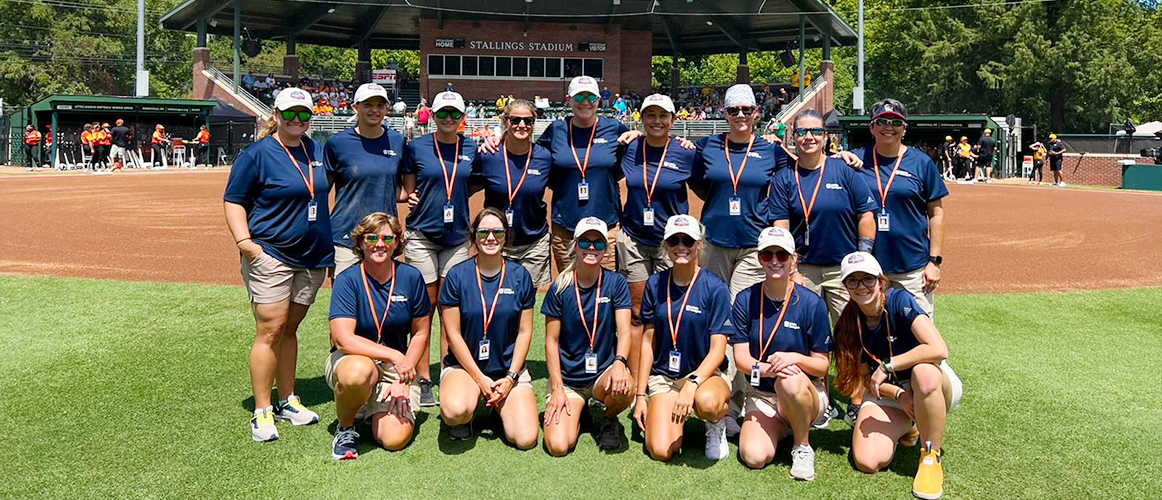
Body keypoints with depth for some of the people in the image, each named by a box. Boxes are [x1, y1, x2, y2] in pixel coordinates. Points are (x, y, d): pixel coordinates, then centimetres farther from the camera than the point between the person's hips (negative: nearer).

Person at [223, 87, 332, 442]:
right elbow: (233, 201, -5)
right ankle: (262, 413, 2)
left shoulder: (317, 150, 12)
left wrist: (333, 238, 18)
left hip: (313, 257, 6)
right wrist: (244, 241, -17)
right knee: (270, 331, -7)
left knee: (290, 329, 13)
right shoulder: (258, 153, -6)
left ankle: (288, 401, 23)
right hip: (271, 256, -5)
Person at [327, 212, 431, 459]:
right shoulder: (348, 280, -11)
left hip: (398, 367, 2)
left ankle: (377, 409, 19)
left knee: (395, 439, -18)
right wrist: (393, 355, -30)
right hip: (353, 359, -2)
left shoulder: (411, 277, -2)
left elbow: (420, 333, 4)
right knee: (358, 372, -40)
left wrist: (403, 380, -6)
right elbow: (343, 339, -22)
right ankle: (345, 428, -7)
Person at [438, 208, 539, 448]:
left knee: (525, 439, -15)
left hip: (510, 367, 2)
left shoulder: (520, 276, 2)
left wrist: (510, 377, -7)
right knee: (454, 411, -34)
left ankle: (500, 404, 17)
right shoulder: (457, 276, -4)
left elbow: (525, 331, 3)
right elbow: (453, 334, -4)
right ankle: (467, 414, 4)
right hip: (463, 365, -2)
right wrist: (480, 379, -10)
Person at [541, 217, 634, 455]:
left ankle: (608, 418, 2)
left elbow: (624, 330, -10)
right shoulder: (560, 288, -4)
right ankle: (575, 412, 17)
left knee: (625, 388, -35)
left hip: (603, 373, 1)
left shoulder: (616, 283, -2)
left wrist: (619, 362, -31)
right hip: (567, 378, 0)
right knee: (558, 446, -19)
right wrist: (557, 388, -9)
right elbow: (551, 341, -1)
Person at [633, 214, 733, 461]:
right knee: (660, 451, -18)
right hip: (663, 376, 2)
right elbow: (648, 341, 5)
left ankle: (717, 423, -1)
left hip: (706, 373, -2)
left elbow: (718, 349, -12)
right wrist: (640, 395, 3)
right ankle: (678, 417, 16)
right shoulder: (655, 284, 2)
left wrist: (692, 384, -28)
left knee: (706, 402, -39)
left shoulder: (715, 288, -9)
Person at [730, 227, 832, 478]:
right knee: (754, 456, -22)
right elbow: (740, 356, -6)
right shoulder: (745, 300, -3)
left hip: (807, 394, -2)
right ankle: (779, 429, 14)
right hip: (762, 395, 2)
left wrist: (794, 358, -28)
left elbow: (822, 364, -6)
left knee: (790, 380, -38)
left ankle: (802, 446, -9)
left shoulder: (812, 303, -8)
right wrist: (767, 369, -27)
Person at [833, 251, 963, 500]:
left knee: (923, 371, -41)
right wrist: (898, 395, -20)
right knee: (866, 462, -17)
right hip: (886, 393, 4)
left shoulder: (900, 301, -20)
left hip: (934, 385, -4)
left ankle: (932, 456, -19)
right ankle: (906, 429, 18)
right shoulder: (848, 325, -6)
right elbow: (867, 377, -2)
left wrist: (887, 366, -26)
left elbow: (939, 349, -33)